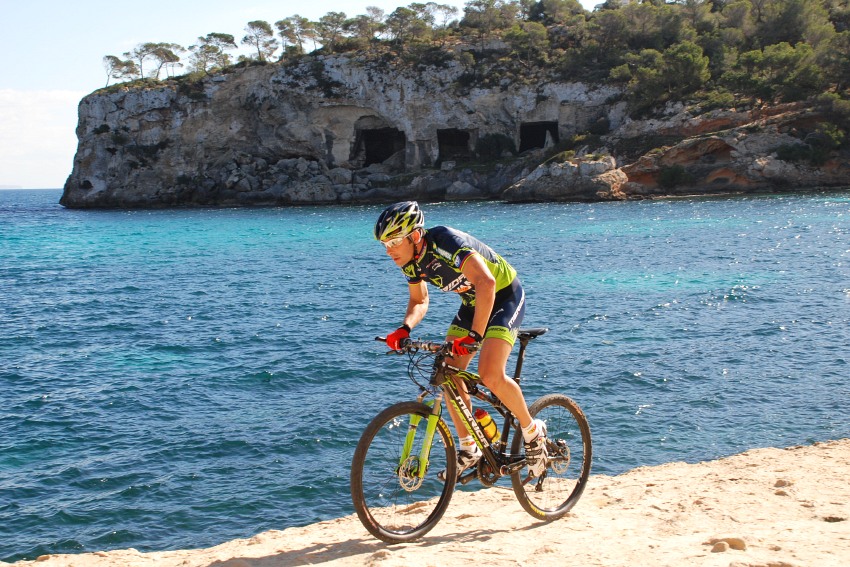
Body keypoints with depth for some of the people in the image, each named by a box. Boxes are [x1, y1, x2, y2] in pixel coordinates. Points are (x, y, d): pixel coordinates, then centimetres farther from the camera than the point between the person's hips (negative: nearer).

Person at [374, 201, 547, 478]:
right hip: (472, 302, 8)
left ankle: (533, 432, 0)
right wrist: (405, 328, -14)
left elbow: (486, 282, -44)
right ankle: (469, 450, 10)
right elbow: (419, 301, 7)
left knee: (490, 376, -23)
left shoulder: (445, 243, -33)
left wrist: (474, 334, -49)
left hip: (505, 296, -8)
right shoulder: (410, 261, -8)